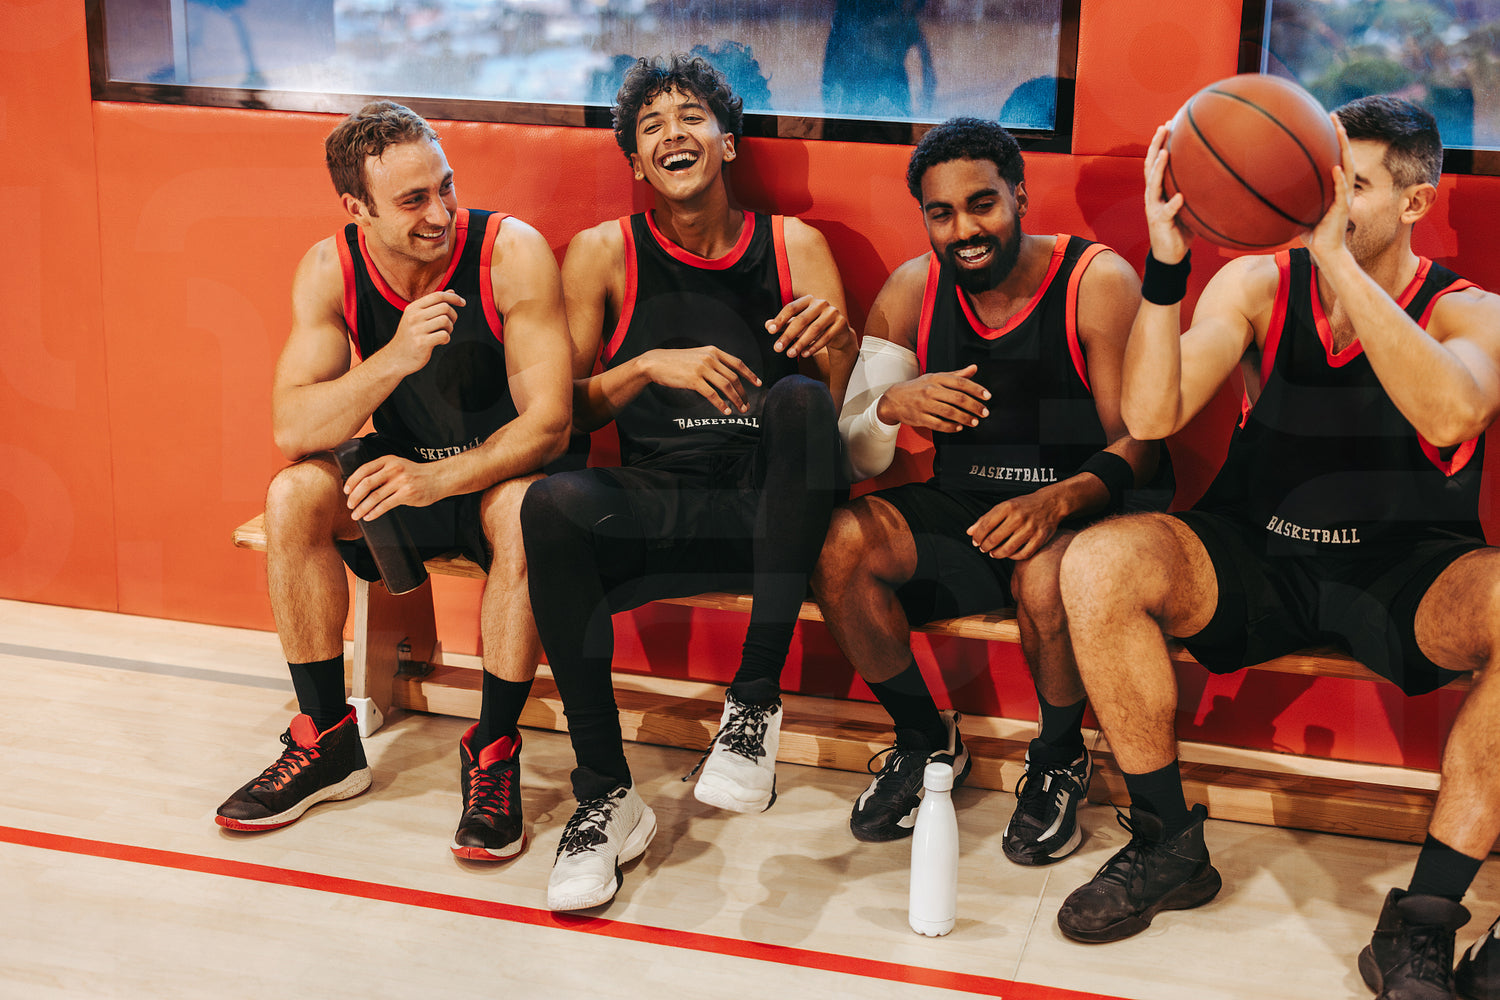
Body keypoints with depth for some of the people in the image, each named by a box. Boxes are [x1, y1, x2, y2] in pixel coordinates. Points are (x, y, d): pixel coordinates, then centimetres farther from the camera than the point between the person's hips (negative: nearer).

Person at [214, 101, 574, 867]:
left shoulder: (511, 253, -20)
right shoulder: (331, 271, -11)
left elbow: (549, 423, -22)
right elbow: (292, 429, -20)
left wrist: (437, 479, -37)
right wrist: (395, 358, -36)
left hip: (499, 471, -3)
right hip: (402, 468, 4)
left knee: (523, 509, -36)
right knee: (295, 494, -23)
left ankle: (493, 750, -19)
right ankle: (327, 742, -8)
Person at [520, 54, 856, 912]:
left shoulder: (793, 247, 8)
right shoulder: (604, 255, 7)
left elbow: (850, 410, 2)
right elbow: (564, 413, 2)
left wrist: (841, 342, -19)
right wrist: (651, 366, -15)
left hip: (769, 510, 0)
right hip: (655, 511, 1)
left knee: (799, 398, -30)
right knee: (555, 504, -31)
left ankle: (757, 699, -25)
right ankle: (606, 796, -19)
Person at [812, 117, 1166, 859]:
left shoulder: (1097, 283, -12)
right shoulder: (913, 290, 0)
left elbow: (1141, 444, -15)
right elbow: (856, 458, -2)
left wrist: (1059, 499, -36)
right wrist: (892, 404, -27)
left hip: (1085, 508, -4)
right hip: (963, 508, 4)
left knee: (1046, 576, -37)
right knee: (839, 541, -22)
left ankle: (1059, 759, -4)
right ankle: (926, 741, 2)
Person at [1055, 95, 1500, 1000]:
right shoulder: (1261, 284, 2)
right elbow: (1151, 419, -10)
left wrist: (1337, 259, -32)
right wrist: (1166, 266, -23)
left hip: (1408, 577, -2)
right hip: (1257, 558, 2)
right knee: (1098, 564, -25)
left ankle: (1423, 919, -23)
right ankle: (1169, 845, -6)